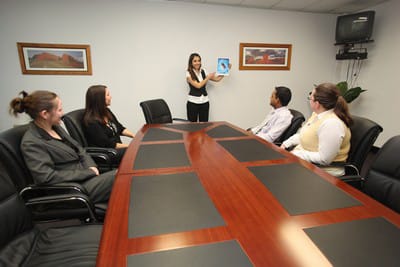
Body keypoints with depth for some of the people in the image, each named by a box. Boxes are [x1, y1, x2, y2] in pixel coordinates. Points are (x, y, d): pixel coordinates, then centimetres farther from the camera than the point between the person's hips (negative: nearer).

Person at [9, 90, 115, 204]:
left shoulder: (55, 127, 9)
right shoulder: (31, 143, -14)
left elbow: (78, 149, 17)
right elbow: (48, 177, -22)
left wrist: (91, 166, -2)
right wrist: (89, 173, -19)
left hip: (87, 174, 8)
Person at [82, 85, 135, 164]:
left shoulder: (106, 111, 10)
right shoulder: (91, 121, -15)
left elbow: (120, 128, 18)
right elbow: (106, 144, -17)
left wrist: (135, 136, 2)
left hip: (118, 148, 8)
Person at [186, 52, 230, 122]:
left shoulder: (203, 72, 8)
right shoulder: (189, 73, -7)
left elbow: (217, 79, 11)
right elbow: (198, 85, -16)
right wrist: (208, 77, -9)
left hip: (205, 102, 4)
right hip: (193, 103, -4)